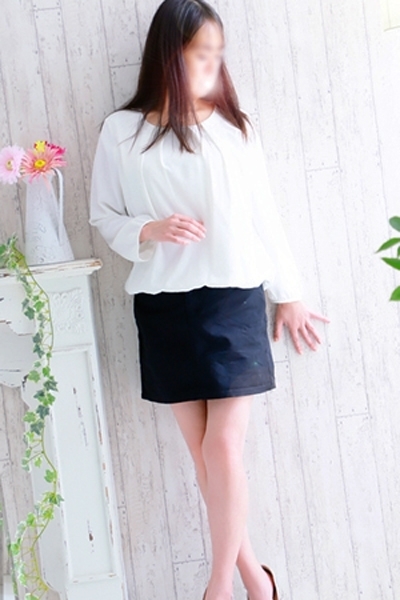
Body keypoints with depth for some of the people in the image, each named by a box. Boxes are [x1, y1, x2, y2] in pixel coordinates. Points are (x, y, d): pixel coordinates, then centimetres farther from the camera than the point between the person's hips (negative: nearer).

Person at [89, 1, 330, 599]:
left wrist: (288, 294, 10)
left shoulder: (235, 126, 4)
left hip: (234, 301, 0)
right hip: (164, 308, 1)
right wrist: (150, 230, -13)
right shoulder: (121, 131, 2)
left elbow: (264, 215, 7)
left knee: (224, 447, -5)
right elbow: (104, 216, 8)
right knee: (201, 451, 5)